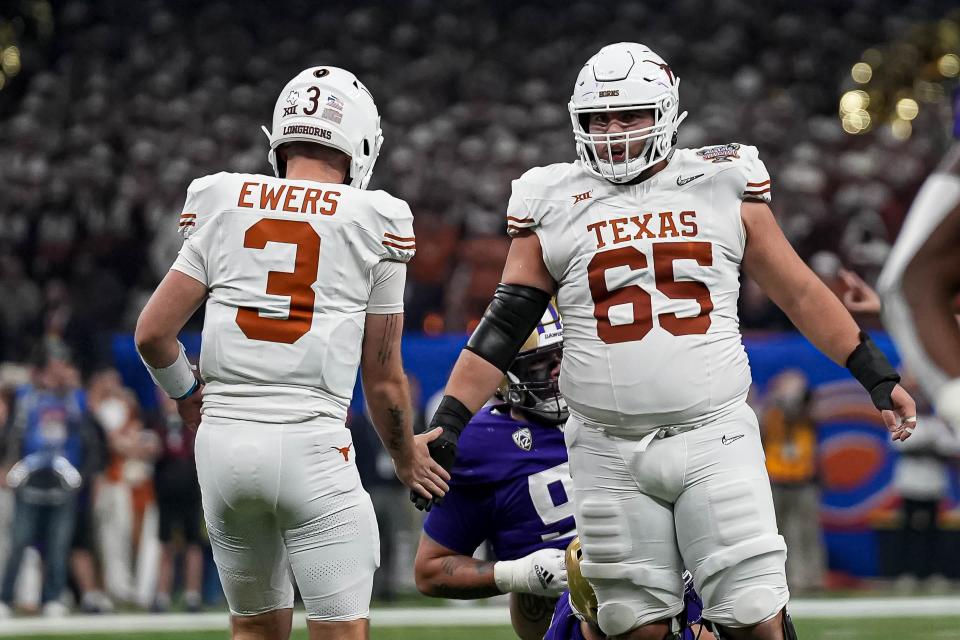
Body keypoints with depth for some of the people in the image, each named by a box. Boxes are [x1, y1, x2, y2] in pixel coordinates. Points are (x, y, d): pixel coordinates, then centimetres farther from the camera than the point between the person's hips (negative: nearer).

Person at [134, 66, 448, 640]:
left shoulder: (222, 206, 8)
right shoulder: (373, 222, 1)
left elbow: (153, 333, 6)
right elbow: (383, 377, 7)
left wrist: (189, 396, 26)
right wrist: (406, 456, 25)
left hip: (223, 441, 4)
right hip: (311, 443, -4)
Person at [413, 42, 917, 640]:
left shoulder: (723, 185, 6)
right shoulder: (554, 205, 6)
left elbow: (799, 292, 12)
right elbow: (504, 326, 7)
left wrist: (879, 377, 12)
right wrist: (448, 423, -1)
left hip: (714, 438, -1)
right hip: (611, 453, 1)